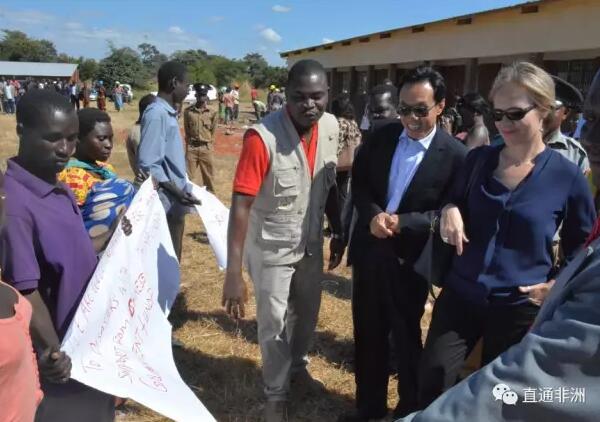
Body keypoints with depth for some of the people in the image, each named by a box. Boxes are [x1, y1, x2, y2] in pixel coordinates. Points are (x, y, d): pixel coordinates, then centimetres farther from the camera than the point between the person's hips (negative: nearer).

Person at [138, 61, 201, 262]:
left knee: (173, 260, 19)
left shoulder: (169, 113, 11)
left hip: (175, 202, 9)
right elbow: (148, 165, -22)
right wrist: (177, 192, -26)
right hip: (165, 203, -9)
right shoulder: (156, 113, -17)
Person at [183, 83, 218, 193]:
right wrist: (190, 144, 5)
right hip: (191, 147, 0)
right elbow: (186, 130, 6)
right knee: (191, 176, 5)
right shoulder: (188, 111, -2)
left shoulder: (212, 112, -3)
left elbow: (213, 131, 3)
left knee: (208, 174, 10)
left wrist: (208, 145, 4)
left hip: (206, 148, 0)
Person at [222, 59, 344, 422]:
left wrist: (339, 232, 10)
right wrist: (234, 273, -29)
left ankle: (297, 368, 53)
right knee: (274, 324, 12)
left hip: (311, 242, 6)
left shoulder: (331, 127, -8)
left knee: (307, 313, 24)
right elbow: (240, 206, -27)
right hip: (272, 247, -5)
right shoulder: (262, 138, -27)